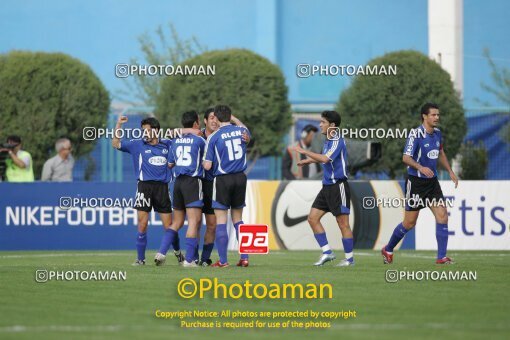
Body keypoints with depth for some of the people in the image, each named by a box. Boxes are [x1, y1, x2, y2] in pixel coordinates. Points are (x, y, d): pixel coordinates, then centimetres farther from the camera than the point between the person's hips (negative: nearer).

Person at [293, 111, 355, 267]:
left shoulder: (337, 141, -15)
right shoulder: (328, 141, 13)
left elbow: (325, 159, -29)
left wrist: (305, 152, -23)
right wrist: (308, 160, 33)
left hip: (338, 186, -9)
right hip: (327, 186, 9)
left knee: (342, 223, -4)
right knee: (313, 218, 3)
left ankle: (349, 258, 4)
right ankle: (327, 252, 8)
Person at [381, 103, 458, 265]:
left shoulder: (437, 133, 6)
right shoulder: (416, 134, -16)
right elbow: (406, 158, -22)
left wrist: (450, 171, 19)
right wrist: (421, 167, -37)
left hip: (432, 181, 6)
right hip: (416, 182, -6)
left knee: (442, 216, -7)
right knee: (409, 223, 1)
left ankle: (442, 257, -4)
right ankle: (388, 250, 24)